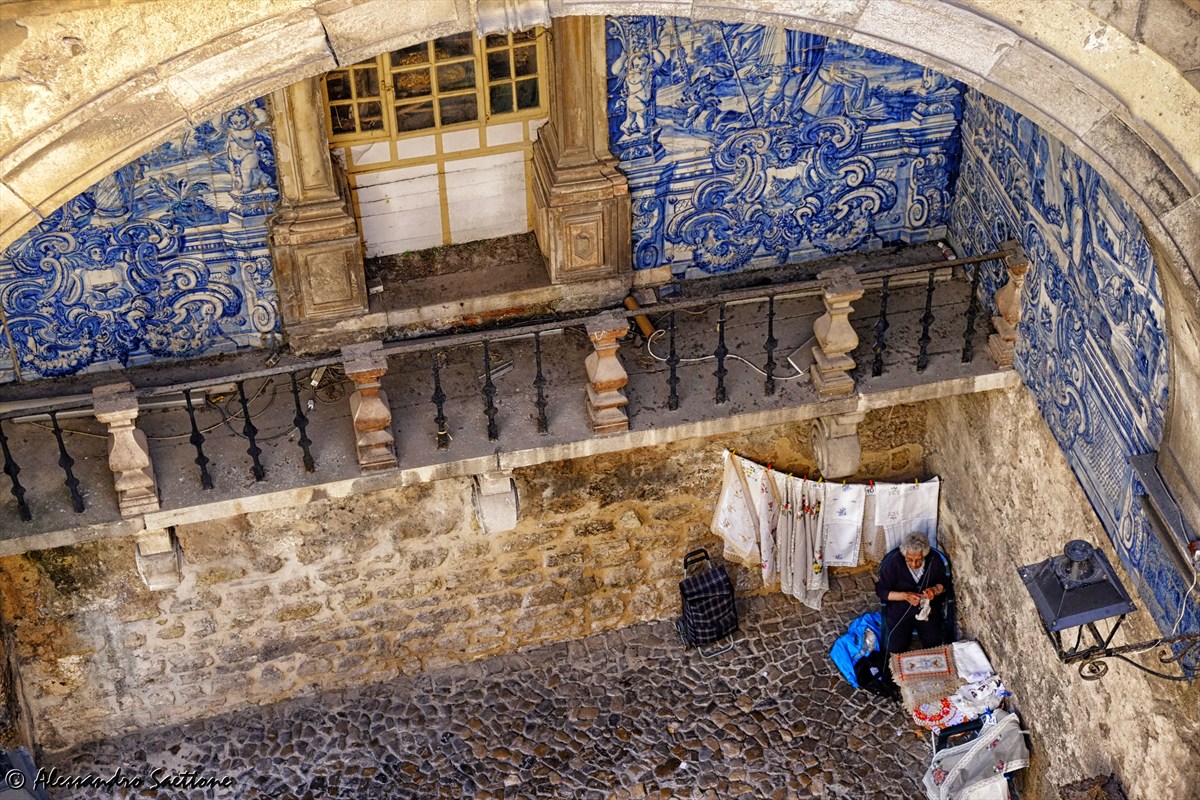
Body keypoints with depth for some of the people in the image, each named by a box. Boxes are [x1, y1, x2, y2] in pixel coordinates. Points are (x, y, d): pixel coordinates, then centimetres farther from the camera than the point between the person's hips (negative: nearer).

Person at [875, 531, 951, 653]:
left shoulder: (934, 560, -17)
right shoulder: (892, 562, -23)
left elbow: (944, 583, 1)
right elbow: (881, 590, -12)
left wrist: (935, 590, -23)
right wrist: (905, 596, -28)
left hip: (928, 605, 1)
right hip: (900, 606, -1)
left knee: (934, 645, -12)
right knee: (895, 649, -11)